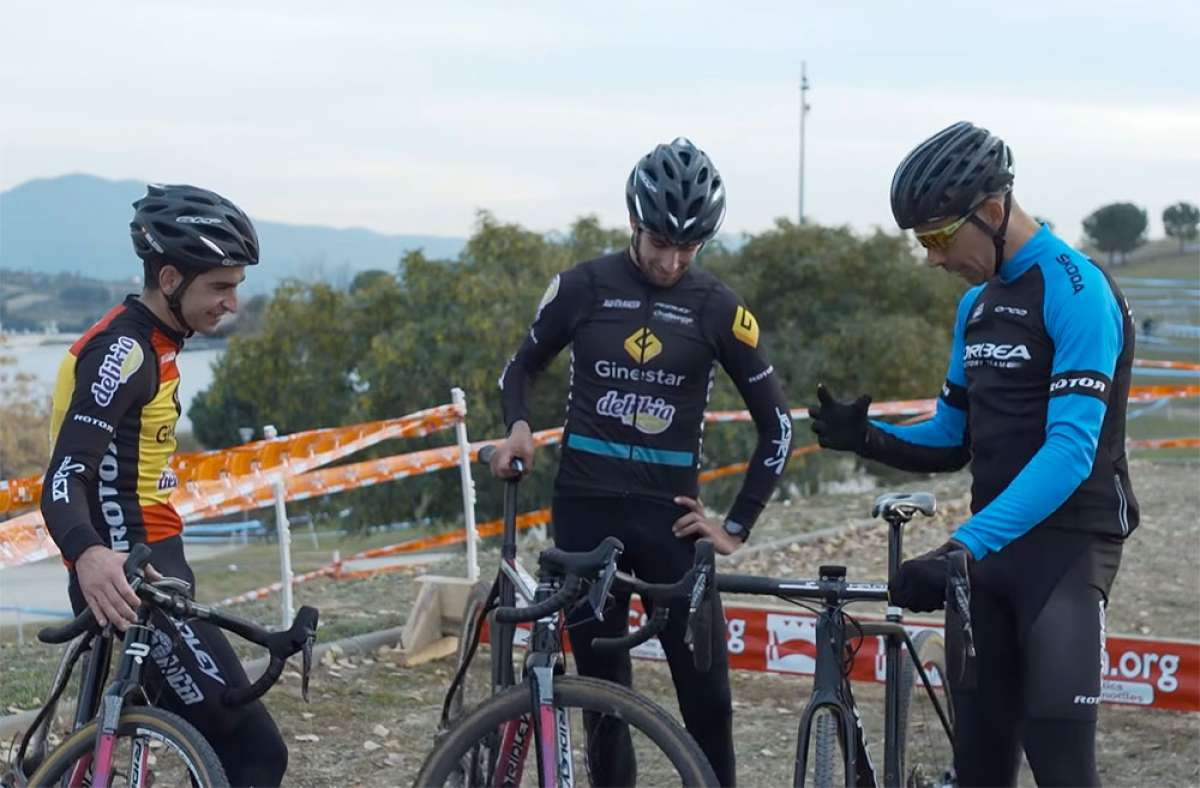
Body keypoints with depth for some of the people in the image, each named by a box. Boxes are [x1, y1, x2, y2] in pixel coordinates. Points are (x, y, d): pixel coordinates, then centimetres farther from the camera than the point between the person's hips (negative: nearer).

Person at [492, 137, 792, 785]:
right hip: (586, 510, 0)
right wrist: (519, 427, -8)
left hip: (668, 514, 0)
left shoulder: (718, 309, -1)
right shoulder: (583, 287, 0)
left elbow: (775, 423, 6)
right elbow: (521, 368, 14)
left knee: (707, 695, -4)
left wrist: (738, 525, 0)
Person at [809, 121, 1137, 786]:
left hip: (1065, 544, -8)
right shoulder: (976, 304, 14)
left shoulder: (1077, 291, -14)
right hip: (988, 545, 8)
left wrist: (963, 546, -33)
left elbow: (1070, 451, -24)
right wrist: (867, 438, -4)